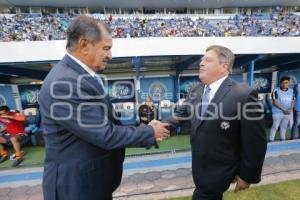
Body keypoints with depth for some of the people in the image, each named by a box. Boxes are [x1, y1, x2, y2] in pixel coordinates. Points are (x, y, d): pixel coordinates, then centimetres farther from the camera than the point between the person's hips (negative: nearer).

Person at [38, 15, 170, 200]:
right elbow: (105, 135, -28)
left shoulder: (84, 75, 1)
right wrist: (151, 133, -15)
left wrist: (145, 131, -2)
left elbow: (106, 123, 4)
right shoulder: (65, 83, -28)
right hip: (77, 183, -8)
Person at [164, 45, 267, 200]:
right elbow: (180, 115, 2)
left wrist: (248, 175, -8)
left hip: (218, 172, -5)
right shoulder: (195, 90, -2)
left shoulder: (243, 95, -21)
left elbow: (256, 142, -16)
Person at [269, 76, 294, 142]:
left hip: (288, 113, 5)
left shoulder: (291, 91, 5)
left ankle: (283, 139, 30)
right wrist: (283, 109, -20)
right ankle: (271, 140, 11)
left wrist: (290, 109, -11)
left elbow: (292, 101, 7)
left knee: (284, 126, 16)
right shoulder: (276, 91, -12)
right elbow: (275, 102, -15)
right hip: (277, 113, -5)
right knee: (275, 127, 1)